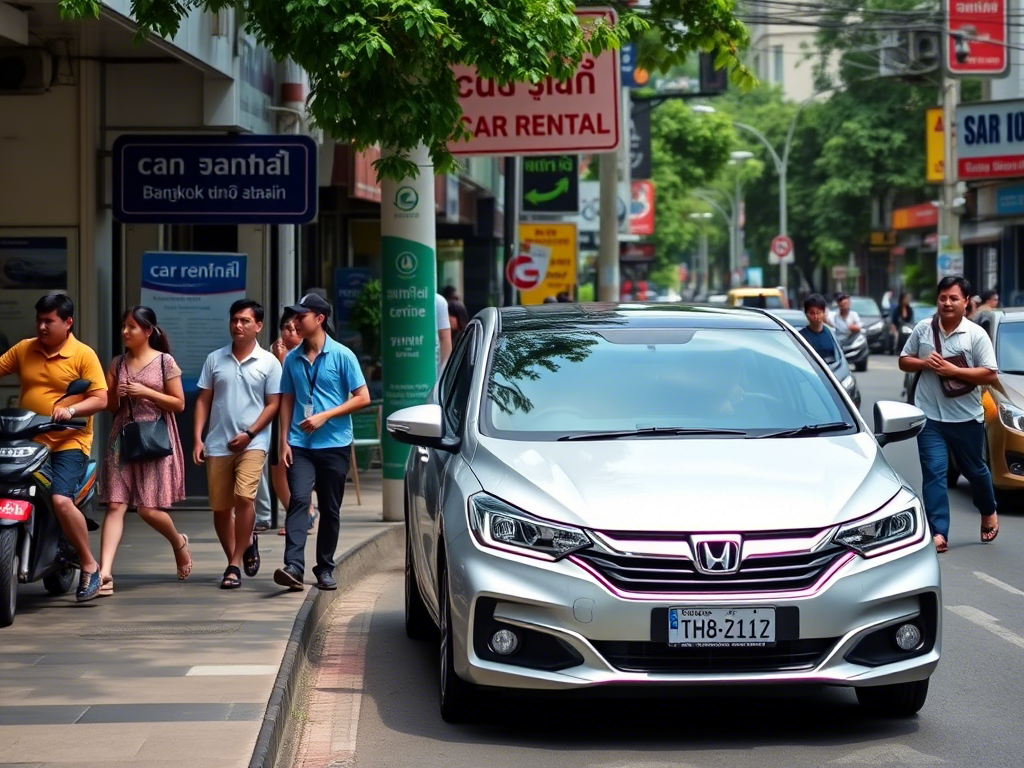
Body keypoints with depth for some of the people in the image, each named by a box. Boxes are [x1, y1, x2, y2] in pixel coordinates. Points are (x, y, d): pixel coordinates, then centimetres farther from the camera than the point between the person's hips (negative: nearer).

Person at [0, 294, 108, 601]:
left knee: (61, 501, -22)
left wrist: (71, 410, -23)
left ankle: (89, 565, -6)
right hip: (27, 441, 5)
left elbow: (100, 399, -6)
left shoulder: (84, 355, -3)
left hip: (69, 443, -5)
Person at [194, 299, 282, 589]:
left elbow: (273, 404, 0)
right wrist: (197, 438, 0)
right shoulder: (215, 359, 10)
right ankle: (247, 542, 27)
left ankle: (234, 565, -11)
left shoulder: (269, 363, 2)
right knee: (220, 507, 5)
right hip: (217, 444, 4)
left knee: (244, 497, -21)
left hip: (252, 443, -4)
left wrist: (249, 434, -12)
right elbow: (203, 400, 10)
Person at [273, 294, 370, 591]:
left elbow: (362, 398, -4)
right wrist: (284, 440, 4)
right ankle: (293, 566, -25)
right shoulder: (292, 359, 9)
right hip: (300, 445, 2)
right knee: (299, 500, -15)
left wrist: (324, 416, -12)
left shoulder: (342, 355, -3)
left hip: (334, 444, -2)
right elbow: (287, 401, 15)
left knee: (330, 509, 6)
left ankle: (325, 569, 17)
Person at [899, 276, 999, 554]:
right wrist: (924, 363, -11)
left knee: (975, 469, 16)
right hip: (930, 416, 1)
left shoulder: (976, 335, -7)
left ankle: (988, 513, 43)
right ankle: (938, 533, -10)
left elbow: (990, 375, -11)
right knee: (933, 473, -7)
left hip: (966, 416, -1)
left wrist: (953, 370, -20)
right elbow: (904, 362, 11)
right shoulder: (923, 329, 3)